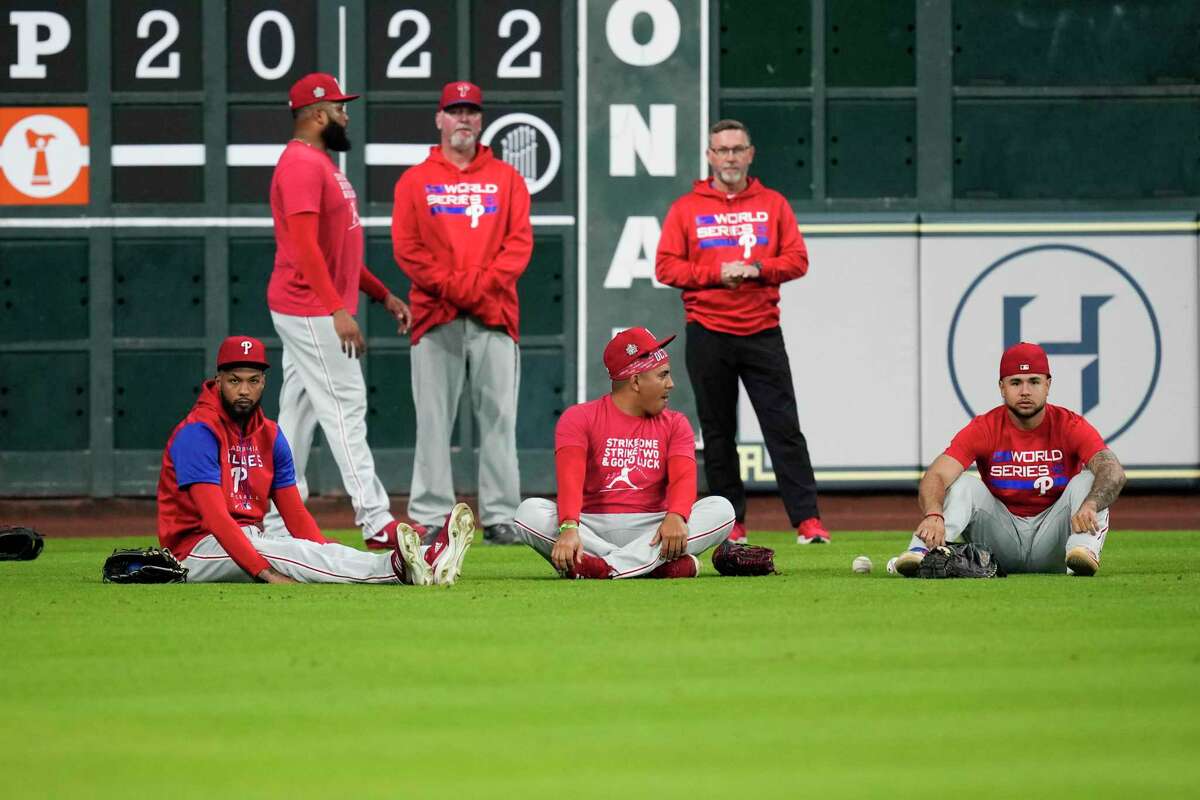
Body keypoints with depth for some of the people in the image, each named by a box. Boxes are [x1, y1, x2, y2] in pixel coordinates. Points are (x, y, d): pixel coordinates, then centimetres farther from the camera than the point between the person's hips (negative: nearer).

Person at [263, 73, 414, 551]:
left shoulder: (320, 163, 19)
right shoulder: (301, 164, -14)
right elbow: (305, 245, -24)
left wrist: (383, 294, 21)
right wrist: (338, 310, -29)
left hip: (318, 311, 11)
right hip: (310, 310, -11)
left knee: (299, 416, 10)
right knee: (345, 407, -10)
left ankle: (276, 526, 12)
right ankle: (376, 522, -11)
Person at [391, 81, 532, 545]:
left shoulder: (506, 179, 13)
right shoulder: (415, 181, 10)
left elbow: (520, 242, 4)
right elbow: (407, 247, 1)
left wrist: (483, 284, -11)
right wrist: (451, 286, -11)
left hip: (494, 315, 1)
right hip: (435, 315, -1)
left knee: (498, 416, -2)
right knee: (434, 418, -3)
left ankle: (500, 516, -1)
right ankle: (429, 518, -2)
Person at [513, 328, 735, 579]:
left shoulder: (675, 424, 12)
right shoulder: (579, 418, 1)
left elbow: (683, 476, -7)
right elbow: (570, 477, -16)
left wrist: (676, 517, -31)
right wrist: (569, 528, -36)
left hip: (650, 531, 2)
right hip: (592, 527, -2)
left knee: (721, 509, -22)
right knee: (530, 511, -29)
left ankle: (607, 567, -37)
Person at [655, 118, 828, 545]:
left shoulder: (773, 204, 10)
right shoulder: (686, 208, 7)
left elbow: (797, 260, 6)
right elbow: (667, 268, 1)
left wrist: (757, 268, -12)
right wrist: (717, 274, -12)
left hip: (762, 334, 0)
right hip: (708, 336, 0)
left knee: (784, 428, -7)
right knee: (718, 434, 4)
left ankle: (807, 520, -10)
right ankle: (732, 522, 9)